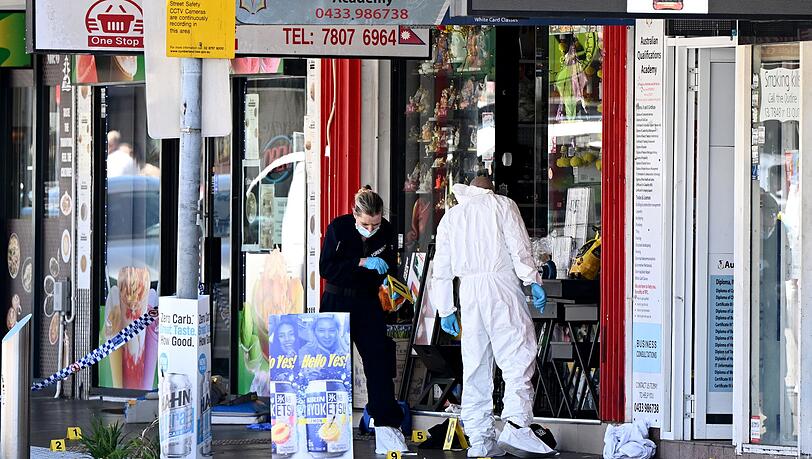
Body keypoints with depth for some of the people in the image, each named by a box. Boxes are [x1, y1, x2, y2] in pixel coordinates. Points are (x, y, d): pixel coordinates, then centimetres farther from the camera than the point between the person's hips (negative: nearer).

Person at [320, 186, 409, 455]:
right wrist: (362, 263, -27)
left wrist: (388, 280, -13)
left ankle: (386, 427, -6)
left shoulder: (386, 232, -5)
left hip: (368, 302, 3)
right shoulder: (338, 228, -14)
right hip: (337, 301, -3)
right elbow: (326, 269, -19)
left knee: (379, 359, -6)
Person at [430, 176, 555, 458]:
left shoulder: (451, 216, 23)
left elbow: (442, 268, 20)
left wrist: (445, 310, 23)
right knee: (519, 355, -10)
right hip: (501, 281, -4)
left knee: (475, 366, 6)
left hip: (468, 289, 4)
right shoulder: (502, 205, 12)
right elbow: (519, 246, -3)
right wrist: (534, 281, -5)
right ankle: (517, 425, -28)